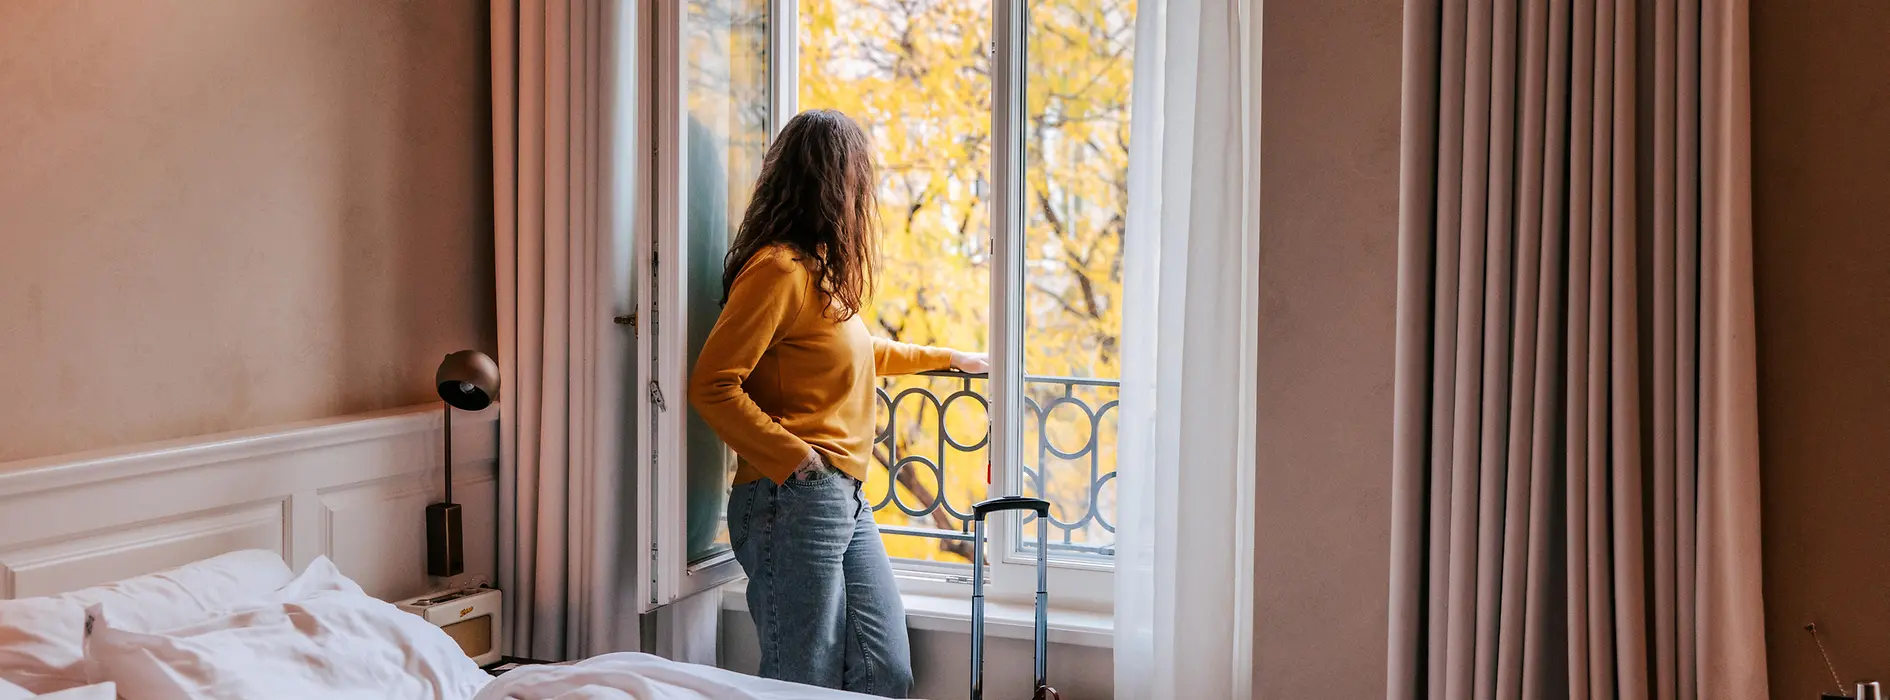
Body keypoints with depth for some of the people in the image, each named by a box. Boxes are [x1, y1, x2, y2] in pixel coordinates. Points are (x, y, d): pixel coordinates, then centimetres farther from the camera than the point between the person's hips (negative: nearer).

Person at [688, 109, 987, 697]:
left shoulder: (819, 270, 17)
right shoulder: (778, 269, -12)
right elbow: (713, 387, -17)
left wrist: (944, 357, 44)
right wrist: (795, 460, -21)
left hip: (845, 502, 9)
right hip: (793, 502, -9)